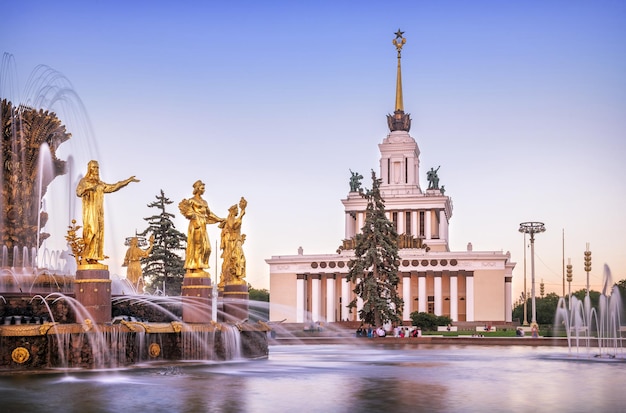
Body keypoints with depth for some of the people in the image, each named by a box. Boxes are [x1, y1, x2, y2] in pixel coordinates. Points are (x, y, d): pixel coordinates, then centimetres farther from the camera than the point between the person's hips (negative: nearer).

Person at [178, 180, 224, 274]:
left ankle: (200, 267, 2)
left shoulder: (204, 202, 21)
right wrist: (193, 215, -31)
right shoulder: (192, 200, -2)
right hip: (196, 224, -8)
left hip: (203, 225, 8)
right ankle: (191, 268, -9)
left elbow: (209, 213, 30)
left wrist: (219, 219, 32)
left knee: (206, 247, 1)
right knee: (195, 245, -10)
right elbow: (184, 207, -16)